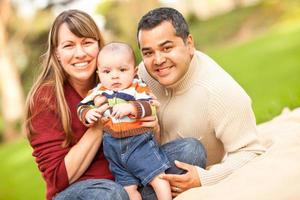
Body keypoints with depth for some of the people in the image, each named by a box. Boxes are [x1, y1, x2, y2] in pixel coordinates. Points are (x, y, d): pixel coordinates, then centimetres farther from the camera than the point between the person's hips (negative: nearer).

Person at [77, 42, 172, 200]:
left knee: (158, 178, -5)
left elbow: (151, 107, -18)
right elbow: (82, 107, 9)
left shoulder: (138, 88, -8)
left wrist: (130, 107, -32)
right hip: (114, 148, 4)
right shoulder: (98, 92, 3)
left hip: (140, 142, -4)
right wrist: (88, 114, -13)